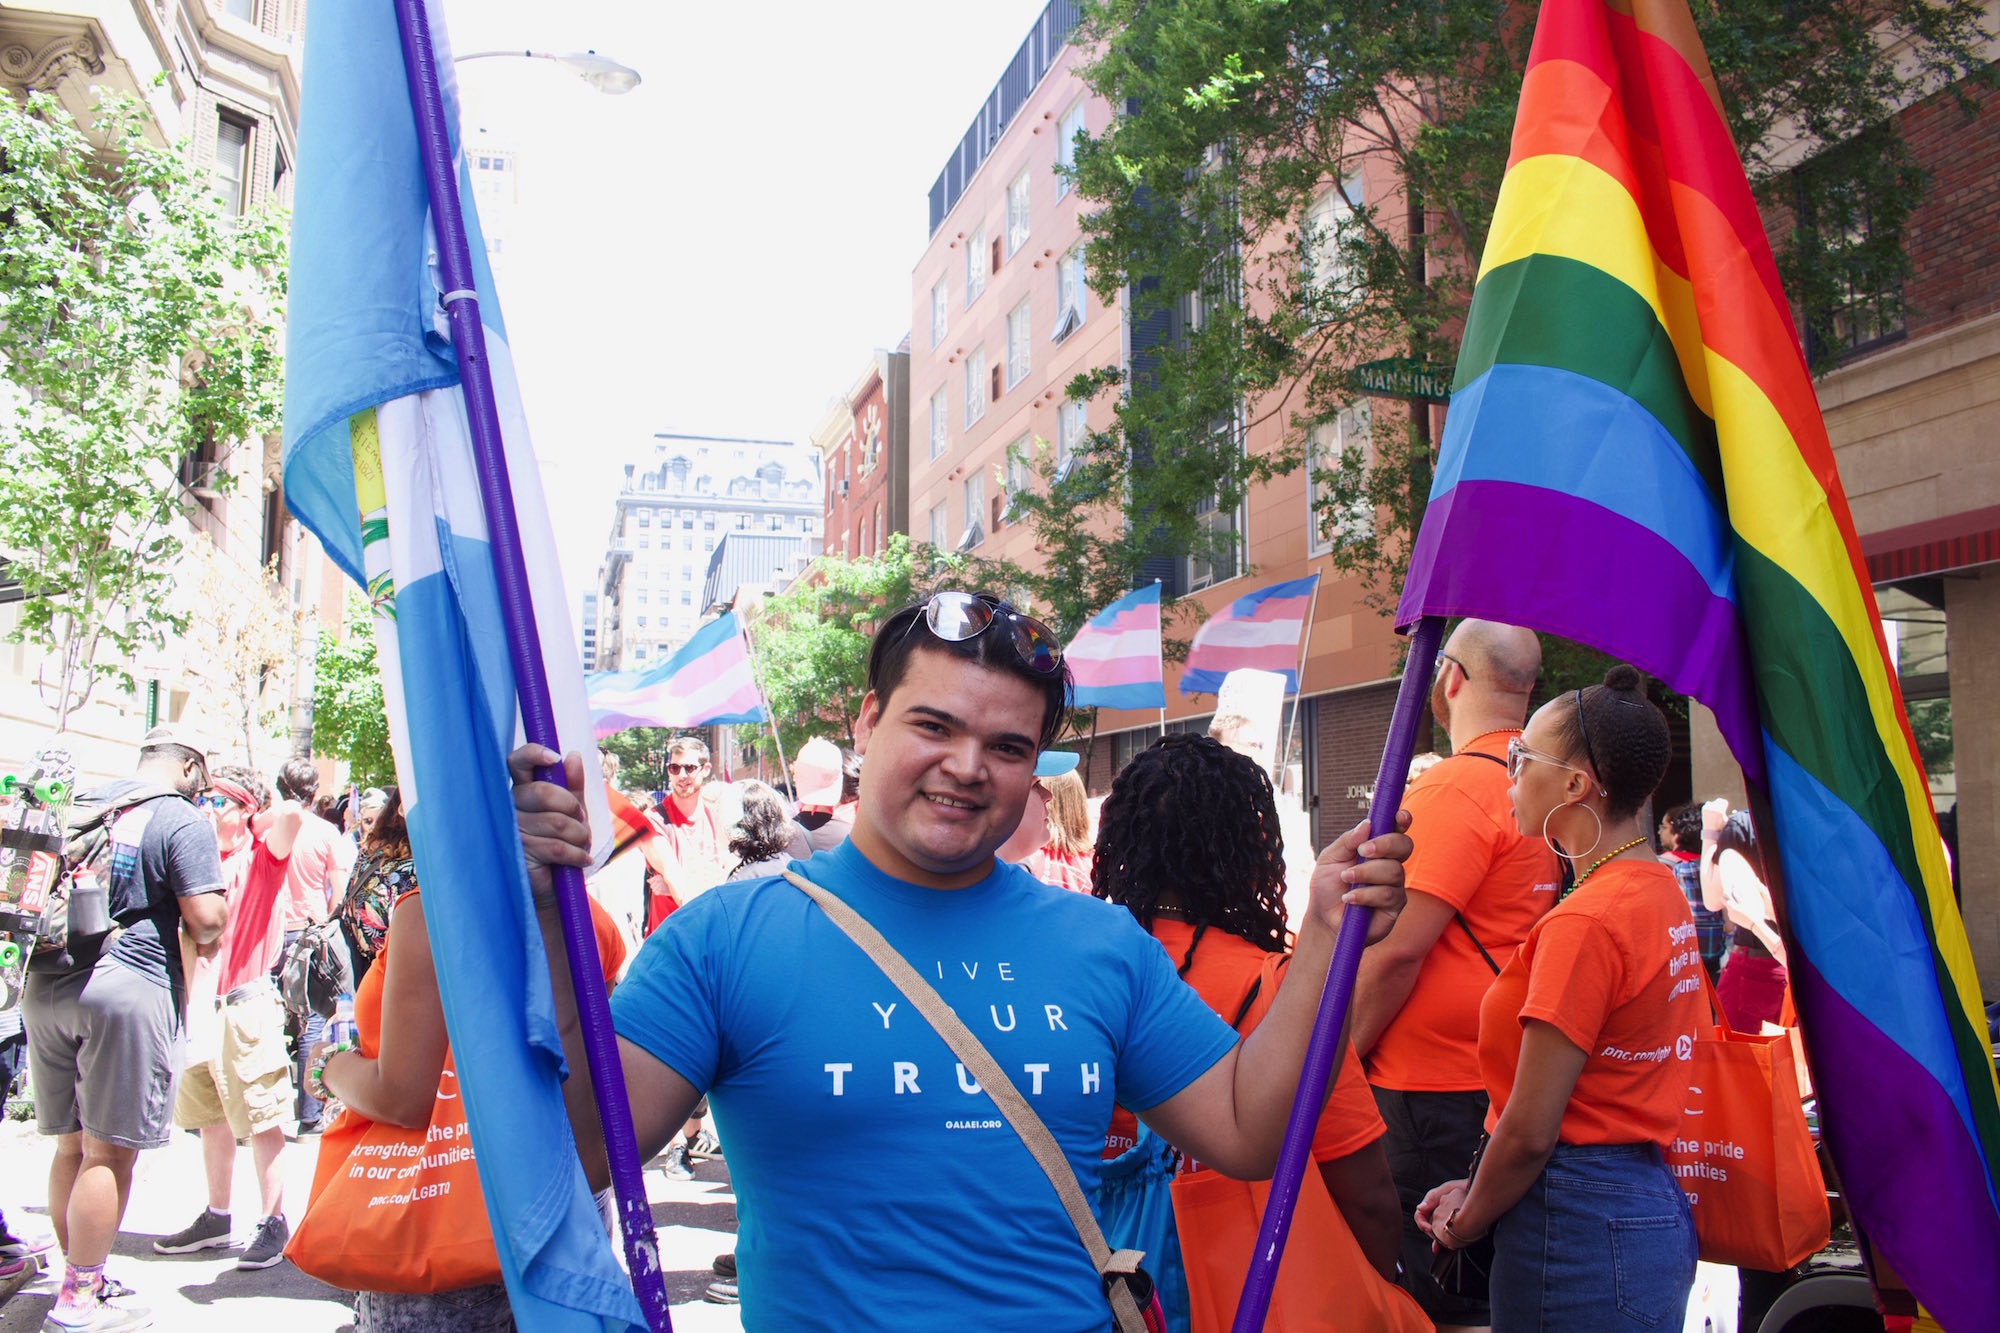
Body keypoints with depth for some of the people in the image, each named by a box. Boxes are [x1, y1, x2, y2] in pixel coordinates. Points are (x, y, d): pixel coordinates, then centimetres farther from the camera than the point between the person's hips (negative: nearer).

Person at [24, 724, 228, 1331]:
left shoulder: (85, 803, 13)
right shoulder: (184, 820, -7)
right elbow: (205, 919, -15)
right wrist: (216, 928, 7)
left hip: (46, 986, 7)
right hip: (129, 989, -7)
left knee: (71, 1144, 16)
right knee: (109, 1152, 1)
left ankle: (79, 1278, 28)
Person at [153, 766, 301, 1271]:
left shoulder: (260, 856, -6)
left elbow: (292, 813, -27)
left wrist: (259, 817, -10)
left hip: (246, 1003, -7)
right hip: (200, 1003, 7)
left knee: (261, 1120, -3)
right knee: (210, 1118, 15)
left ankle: (273, 1223, 5)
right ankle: (216, 1218, 27)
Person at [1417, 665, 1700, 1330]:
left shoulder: (1584, 923, -21)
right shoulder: (1662, 891, 8)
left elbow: (1529, 1130, -18)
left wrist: (1464, 1222, 0)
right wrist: (1474, 1190, 12)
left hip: (1579, 1229, -9)